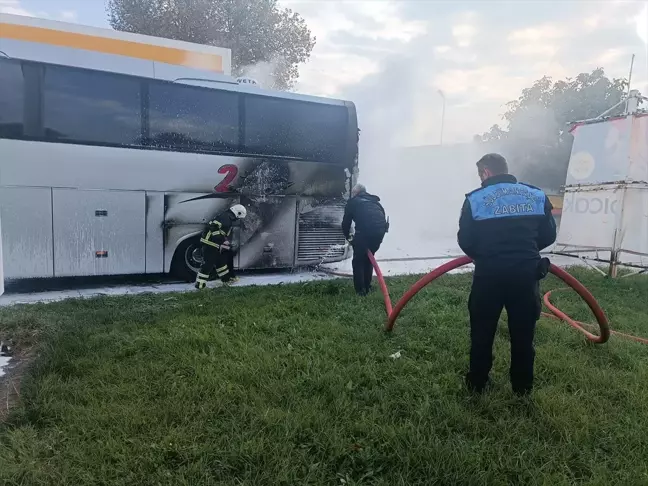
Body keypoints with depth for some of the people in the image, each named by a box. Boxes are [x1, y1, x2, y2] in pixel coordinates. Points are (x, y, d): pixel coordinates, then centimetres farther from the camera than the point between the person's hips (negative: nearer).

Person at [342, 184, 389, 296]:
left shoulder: (352, 202, 19)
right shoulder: (374, 200, 30)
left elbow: (346, 222, 19)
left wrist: (348, 236, 37)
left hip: (365, 230, -4)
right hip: (381, 229, 4)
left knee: (358, 261, 14)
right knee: (368, 258, 24)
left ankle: (360, 290, 12)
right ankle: (367, 287, 29)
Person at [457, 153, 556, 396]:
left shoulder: (475, 199, -6)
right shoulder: (536, 195, 4)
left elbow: (465, 242, -7)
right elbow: (548, 235, 7)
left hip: (489, 275, -2)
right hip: (526, 274, 3)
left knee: (482, 332, 14)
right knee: (523, 333, 16)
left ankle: (477, 382, 26)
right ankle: (522, 385, 29)